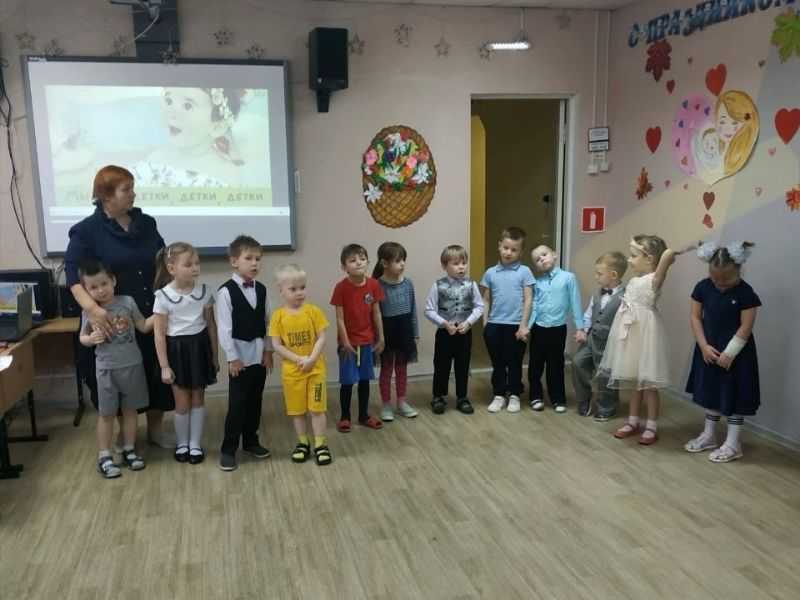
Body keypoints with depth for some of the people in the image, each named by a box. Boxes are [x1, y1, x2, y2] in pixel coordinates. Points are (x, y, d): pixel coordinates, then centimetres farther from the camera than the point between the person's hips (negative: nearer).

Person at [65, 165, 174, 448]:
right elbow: (73, 275, -16)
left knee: (157, 373, 10)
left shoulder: (146, 223, 5)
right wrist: (91, 308, -31)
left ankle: (155, 429, 29)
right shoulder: (87, 230, -8)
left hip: (152, 316, 4)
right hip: (113, 321, -4)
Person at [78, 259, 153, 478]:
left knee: (130, 410, 13)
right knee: (106, 413, 7)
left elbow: (144, 327, 2)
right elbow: (82, 337, 5)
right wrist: (90, 339, -17)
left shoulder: (127, 302, -6)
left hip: (132, 365, 1)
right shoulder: (89, 310, -7)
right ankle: (104, 456, 17)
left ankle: (129, 450, 27)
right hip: (106, 368, -1)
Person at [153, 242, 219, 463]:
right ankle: (182, 443, 27)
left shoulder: (203, 291, -4)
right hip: (177, 350, -2)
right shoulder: (163, 296, -12)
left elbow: (211, 326, 4)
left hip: (199, 347, 2)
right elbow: (159, 334, -9)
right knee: (182, 402, 7)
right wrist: (164, 366, -10)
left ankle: (195, 444, 23)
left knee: (197, 398, 10)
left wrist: (214, 355, 7)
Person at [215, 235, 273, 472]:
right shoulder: (226, 291, -11)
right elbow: (224, 328, -13)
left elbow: (267, 322, 8)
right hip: (240, 355, -5)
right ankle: (228, 449, 11)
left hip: (260, 354, 5)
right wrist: (232, 357, -14)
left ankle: (251, 441, 29)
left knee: (255, 401, 14)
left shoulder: (261, 290, 5)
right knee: (237, 403, -1)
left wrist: (268, 351, 5)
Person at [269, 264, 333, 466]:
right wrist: (299, 359, -16)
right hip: (291, 371, 1)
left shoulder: (313, 311, -6)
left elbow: (322, 338, -5)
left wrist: (311, 359, -17)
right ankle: (303, 443, 27)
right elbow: (276, 345, -8)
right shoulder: (278, 316, -7)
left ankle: (320, 444, 16)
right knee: (297, 410, 11)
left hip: (315, 369, 0)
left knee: (317, 408, 4)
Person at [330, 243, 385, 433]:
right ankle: (345, 417, 20)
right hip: (349, 342, -4)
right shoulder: (341, 287, -15)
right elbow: (340, 318, -12)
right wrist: (345, 342, -12)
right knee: (347, 381, 5)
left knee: (364, 379, 14)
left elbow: (376, 314, 3)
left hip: (367, 341, 4)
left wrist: (381, 338, 5)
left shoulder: (373, 285, -4)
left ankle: (364, 415, 27)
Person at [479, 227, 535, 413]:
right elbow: (486, 300, 10)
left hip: (515, 325, -2)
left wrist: (523, 325, -8)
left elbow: (528, 300, -4)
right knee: (497, 363, 12)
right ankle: (499, 395, 24)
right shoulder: (490, 272, 5)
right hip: (494, 325, 2)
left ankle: (514, 395, 24)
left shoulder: (524, 272, -3)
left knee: (514, 363, 9)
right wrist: (484, 324, 4)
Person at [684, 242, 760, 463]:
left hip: (736, 352, -5)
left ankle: (732, 444, 14)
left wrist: (729, 353, -16)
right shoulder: (703, 287, -6)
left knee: (734, 396, 4)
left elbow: (746, 328, -16)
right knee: (711, 392, 16)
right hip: (709, 350, 5)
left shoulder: (746, 293, -17)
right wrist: (704, 346, -8)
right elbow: (696, 317, -1)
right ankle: (708, 435, 29)